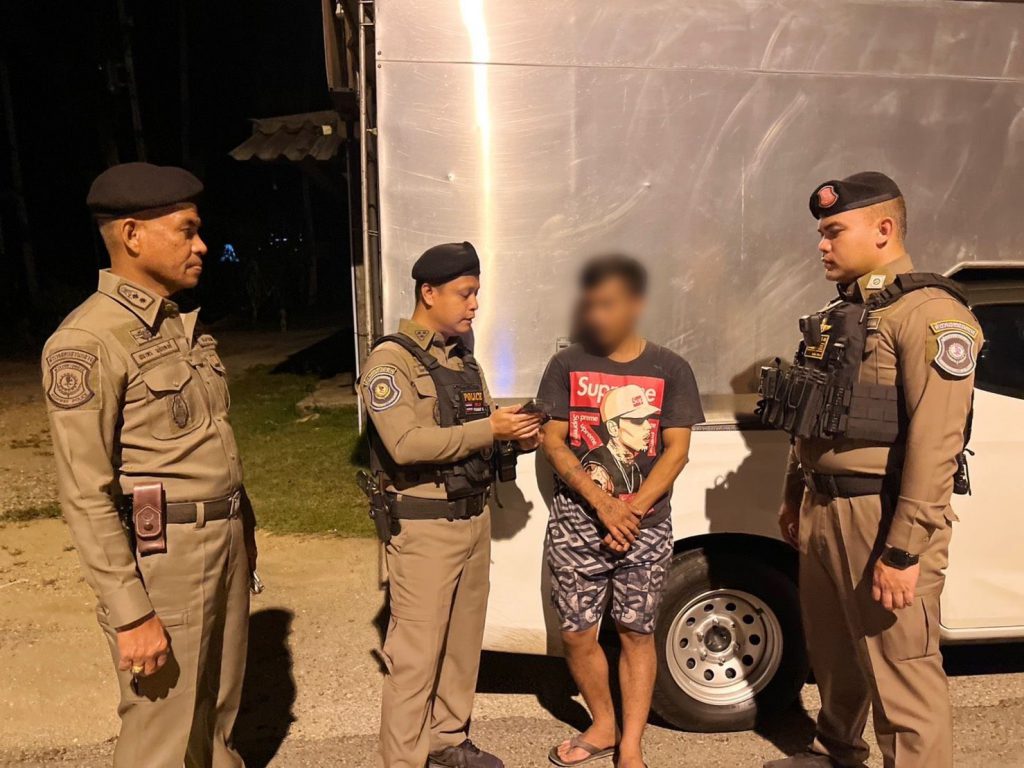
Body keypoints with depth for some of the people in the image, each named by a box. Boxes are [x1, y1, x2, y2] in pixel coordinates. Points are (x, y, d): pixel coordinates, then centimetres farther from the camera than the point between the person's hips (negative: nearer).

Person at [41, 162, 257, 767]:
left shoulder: (182, 325, 10)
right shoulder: (87, 342, -15)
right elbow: (86, 495, -17)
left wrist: (243, 531, 16)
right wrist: (131, 615, -17)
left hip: (226, 541, 8)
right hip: (162, 556, -7)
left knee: (219, 714, 20)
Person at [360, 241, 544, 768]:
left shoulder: (463, 359, 13)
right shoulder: (390, 360, -12)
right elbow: (406, 445, -24)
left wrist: (517, 435, -6)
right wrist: (489, 430, -23)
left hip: (475, 518, 8)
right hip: (424, 527, -7)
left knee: (463, 641, 17)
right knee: (416, 653, 0)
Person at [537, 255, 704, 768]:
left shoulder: (669, 369, 0)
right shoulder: (566, 365, 1)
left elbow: (676, 450, -3)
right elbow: (553, 442, -4)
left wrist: (633, 509, -15)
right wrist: (602, 504, -15)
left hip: (645, 525, -1)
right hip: (575, 522, 1)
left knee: (636, 632, 9)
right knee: (576, 634, 7)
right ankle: (603, 726, 31)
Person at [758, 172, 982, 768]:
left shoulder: (929, 313, -13)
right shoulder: (839, 314, 14)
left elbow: (935, 442, -20)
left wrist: (905, 549, -23)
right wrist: (795, 498, 19)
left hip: (881, 516, -8)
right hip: (824, 512, 8)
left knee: (902, 676, 1)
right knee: (834, 655, 23)